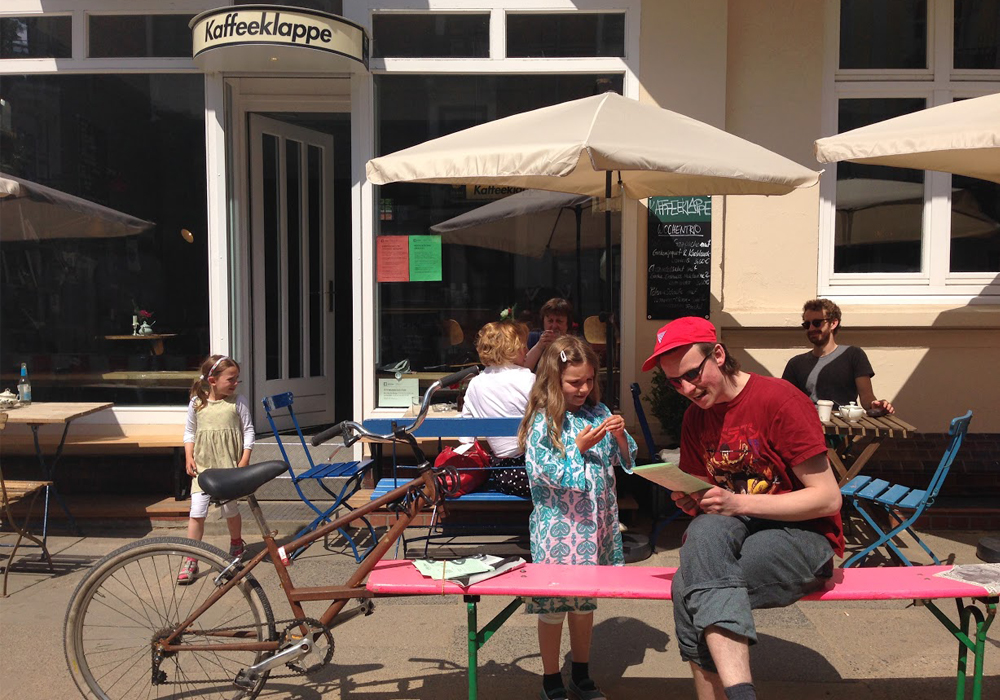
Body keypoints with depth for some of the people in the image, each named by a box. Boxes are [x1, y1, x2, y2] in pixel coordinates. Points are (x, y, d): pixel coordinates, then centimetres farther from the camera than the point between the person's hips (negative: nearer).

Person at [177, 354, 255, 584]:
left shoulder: (238, 402, -5)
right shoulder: (197, 403, -1)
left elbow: (248, 431, -2)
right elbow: (189, 432, 9)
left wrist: (244, 462, -8)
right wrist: (189, 458, 0)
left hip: (229, 466, -1)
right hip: (203, 465, 1)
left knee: (229, 508, 9)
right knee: (197, 511, -5)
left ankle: (236, 542, 37)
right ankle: (190, 561, 3)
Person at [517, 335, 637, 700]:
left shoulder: (599, 413, 2)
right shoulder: (542, 423, -12)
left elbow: (626, 462, 8)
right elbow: (547, 474, -15)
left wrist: (620, 437, -11)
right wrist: (579, 447, -20)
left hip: (596, 523, 5)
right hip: (558, 526, -5)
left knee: (585, 602, 18)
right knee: (553, 605, 7)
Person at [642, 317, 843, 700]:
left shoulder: (779, 400, -11)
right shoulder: (695, 417, 9)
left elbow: (828, 498, -13)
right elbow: (704, 505, 17)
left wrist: (739, 503, -22)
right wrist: (690, 501, -8)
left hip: (803, 538, -5)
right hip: (735, 533, 5)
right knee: (706, 530, -31)